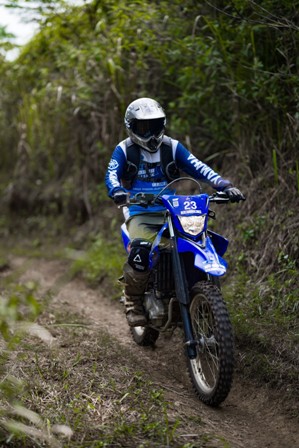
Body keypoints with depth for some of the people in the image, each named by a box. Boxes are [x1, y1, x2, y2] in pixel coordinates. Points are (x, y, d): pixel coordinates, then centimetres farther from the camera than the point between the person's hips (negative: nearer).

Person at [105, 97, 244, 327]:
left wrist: (225, 185, -14)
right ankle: (133, 304, -14)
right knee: (140, 250, -32)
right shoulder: (124, 149, 5)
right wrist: (117, 192, -34)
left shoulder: (172, 147, 11)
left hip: (171, 212, 3)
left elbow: (199, 168, 1)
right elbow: (112, 174, -10)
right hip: (139, 214, -3)